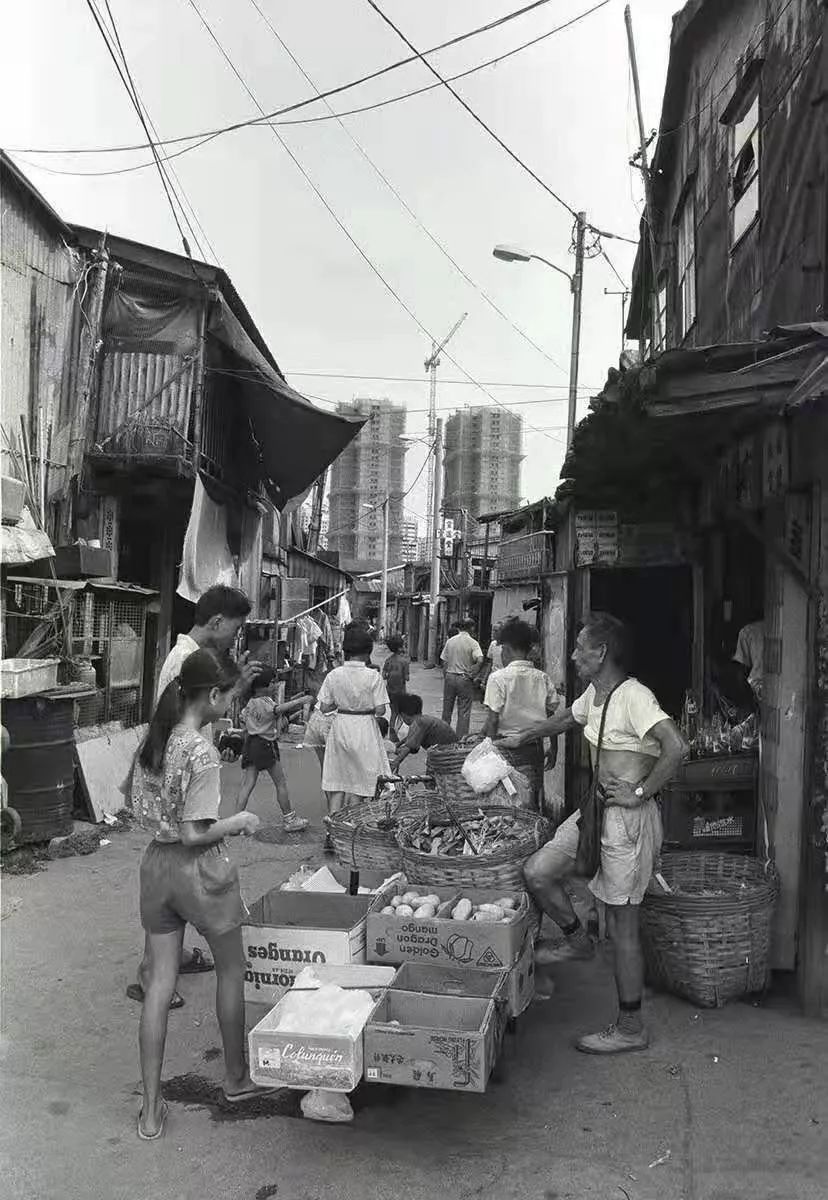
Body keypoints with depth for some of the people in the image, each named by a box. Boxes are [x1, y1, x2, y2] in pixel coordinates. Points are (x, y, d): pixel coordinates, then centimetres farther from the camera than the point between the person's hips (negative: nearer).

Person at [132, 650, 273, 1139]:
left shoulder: (154, 740, 2)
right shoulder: (202, 752, -22)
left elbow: (143, 811, 10)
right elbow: (196, 833, -23)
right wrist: (240, 821, -7)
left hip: (157, 865, 7)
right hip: (200, 871, -7)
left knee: (159, 984, 11)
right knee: (232, 970, 16)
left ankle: (151, 1109, 18)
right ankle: (237, 1078, 34)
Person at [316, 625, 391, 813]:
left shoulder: (333, 675, -5)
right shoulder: (373, 676, -13)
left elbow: (324, 707, -2)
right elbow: (380, 711, -12)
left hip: (340, 727, 3)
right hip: (364, 729, -3)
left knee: (337, 778, 13)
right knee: (359, 780, 10)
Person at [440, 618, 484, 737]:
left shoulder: (450, 641, 3)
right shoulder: (472, 643, -9)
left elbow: (444, 661, 5)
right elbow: (480, 660, -22)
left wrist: (445, 677, 13)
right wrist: (473, 674, -10)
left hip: (449, 677, 4)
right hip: (464, 679, -4)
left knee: (447, 709, 15)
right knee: (464, 712, 4)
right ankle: (461, 738, 4)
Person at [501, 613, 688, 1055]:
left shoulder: (633, 696, -20)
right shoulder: (594, 694, 8)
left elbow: (676, 747, -31)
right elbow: (566, 719, 30)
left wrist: (639, 793, -22)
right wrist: (521, 738, 39)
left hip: (628, 817, -9)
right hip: (594, 809, 9)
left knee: (622, 925, 2)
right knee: (536, 873, 5)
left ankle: (630, 1028, 17)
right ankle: (576, 941, 30)